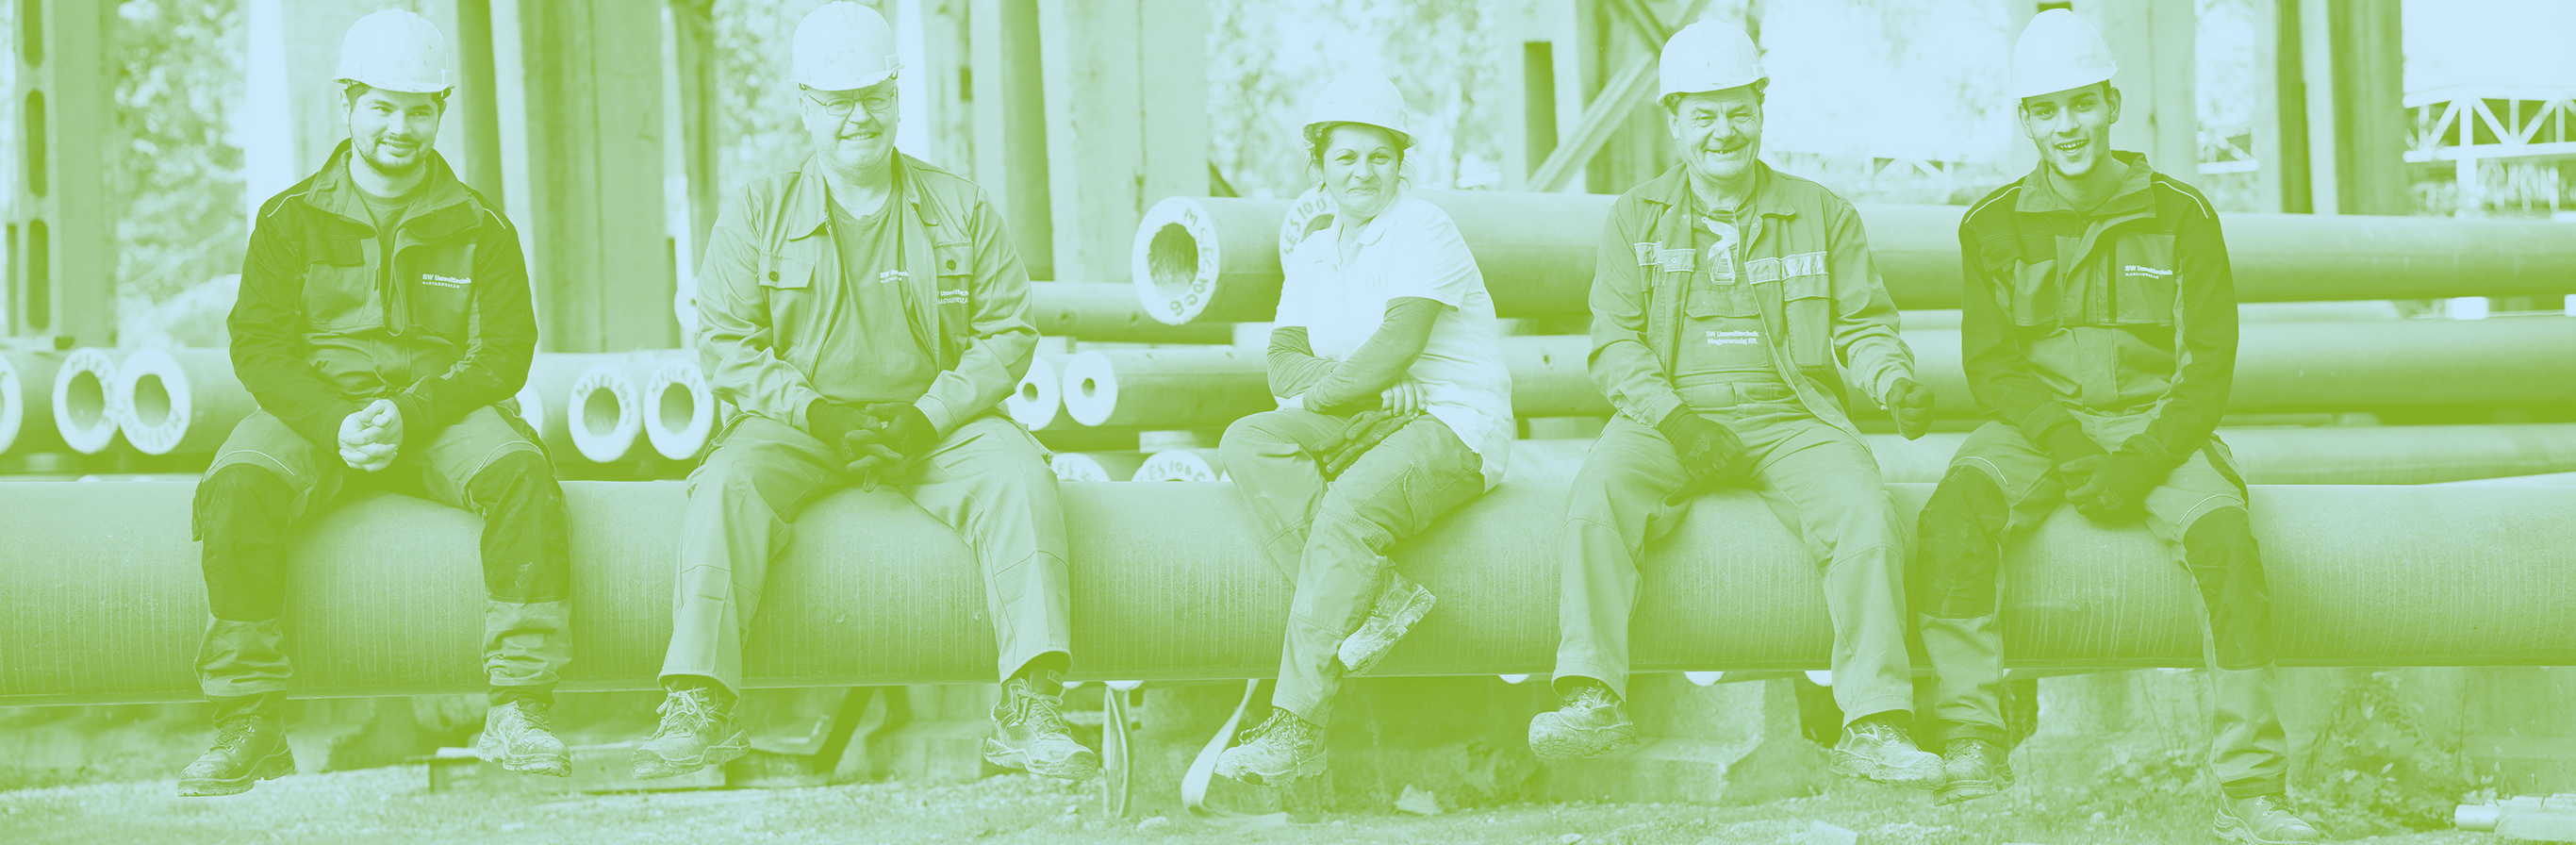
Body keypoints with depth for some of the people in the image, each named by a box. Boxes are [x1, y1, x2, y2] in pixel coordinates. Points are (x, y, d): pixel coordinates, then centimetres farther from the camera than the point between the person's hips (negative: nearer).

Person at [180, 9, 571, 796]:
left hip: (442, 409, 0)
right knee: (237, 484, -32)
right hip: (315, 408, 0)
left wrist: (408, 416, -18)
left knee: (520, 469, -33)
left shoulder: (480, 227, 7)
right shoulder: (291, 220, 7)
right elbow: (258, 342, 0)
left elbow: (503, 350, 0)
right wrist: (337, 424, -19)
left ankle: (517, 713, -29)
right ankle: (246, 726, -26)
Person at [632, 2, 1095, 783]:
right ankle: (698, 707, -34)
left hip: (937, 421, 0)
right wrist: (820, 413, -15)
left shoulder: (958, 206, 9)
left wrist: (926, 418, -12)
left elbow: (1007, 330, 4)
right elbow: (727, 343, 1)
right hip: (797, 422, 0)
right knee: (727, 482, -31)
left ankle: (1029, 711, -35)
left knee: (1017, 475, -29)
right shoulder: (758, 212, 7)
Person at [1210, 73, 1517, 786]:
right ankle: (1377, 603, -37)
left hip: (1454, 427, -7)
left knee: (1351, 509, -34)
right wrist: (1366, 382, -12)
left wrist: (1320, 394, -7)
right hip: (1367, 425, 7)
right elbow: (1284, 364, 6)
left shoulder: (1423, 230, -4)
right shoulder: (1313, 252, 17)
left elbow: (1398, 344, -16)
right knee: (1247, 444, -22)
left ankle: (1295, 729, -36)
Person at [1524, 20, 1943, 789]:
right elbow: (1614, 341, 5)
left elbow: (1862, 328, 12)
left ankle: (1874, 726, -30)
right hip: (1670, 416, 0)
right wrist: (1672, 416, -14)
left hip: (1792, 418, 0)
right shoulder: (1637, 219, 13)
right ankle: (1593, 698, -35)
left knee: (1866, 510, -30)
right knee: (1600, 489, -32)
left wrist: (1896, 382, -12)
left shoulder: (1822, 214, 14)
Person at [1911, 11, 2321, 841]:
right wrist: (2060, 440, -16)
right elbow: (1989, 365, 4)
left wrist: (2144, 460, -16)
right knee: (1956, 509, -32)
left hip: (2155, 424, -1)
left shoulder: (2179, 214, 4)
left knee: (2225, 533, -31)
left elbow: (2209, 366, 1)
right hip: (2036, 424, 1)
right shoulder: (1994, 226, 7)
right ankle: (1972, 749, -28)